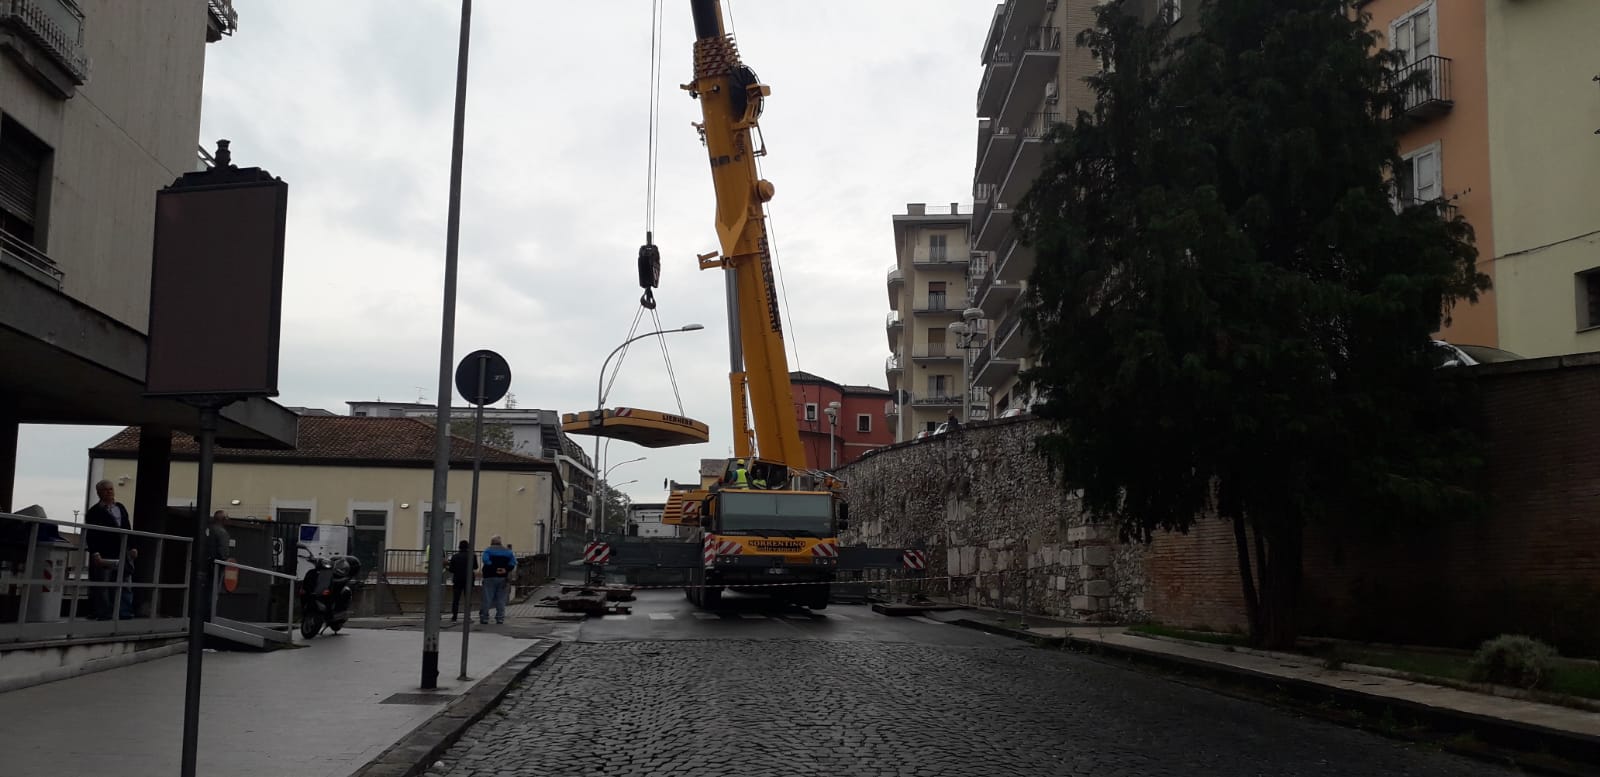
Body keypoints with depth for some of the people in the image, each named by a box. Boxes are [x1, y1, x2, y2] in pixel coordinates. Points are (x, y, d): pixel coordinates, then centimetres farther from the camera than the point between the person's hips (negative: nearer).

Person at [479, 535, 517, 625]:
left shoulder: (488, 550, 1)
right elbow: (513, 562, 0)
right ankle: (500, 618, 6)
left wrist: (494, 569, -14)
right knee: (501, 599, 8)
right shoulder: (507, 551, 13)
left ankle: (484, 617, -1)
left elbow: (486, 560, -17)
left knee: (486, 598, 0)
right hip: (503, 578, 4)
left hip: (490, 577, -4)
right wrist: (506, 569, -9)